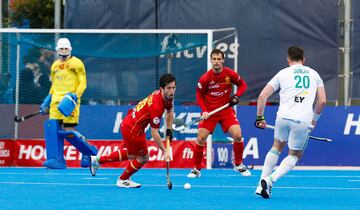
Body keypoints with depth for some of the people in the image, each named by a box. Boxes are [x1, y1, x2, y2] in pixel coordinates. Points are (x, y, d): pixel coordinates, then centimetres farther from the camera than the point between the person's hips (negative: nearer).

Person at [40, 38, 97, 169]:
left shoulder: (76, 63, -1)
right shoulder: (55, 65, 19)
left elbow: (82, 83, -5)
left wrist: (75, 96, -17)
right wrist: (48, 101, 19)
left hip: (69, 102, -6)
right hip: (56, 101, 6)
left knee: (68, 131, -9)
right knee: (52, 127, -8)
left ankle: (90, 152, 12)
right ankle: (57, 160, -7)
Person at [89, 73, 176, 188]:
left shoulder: (168, 97, -4)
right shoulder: (156, 106, -32)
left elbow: (170, 111, 19)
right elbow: (154, 133, -26)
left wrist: (169, 130, 11)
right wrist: (164, 151, -23)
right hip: (133, 129, -9)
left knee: (132, 154, 26)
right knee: (143, 158, 7)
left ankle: (98, 160, 32)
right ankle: (123, 180, 27)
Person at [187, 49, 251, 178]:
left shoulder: (230, 74, -9)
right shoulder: (205, 78, -11)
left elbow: (242, 84, 7)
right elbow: (199, 96, 0)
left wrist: (236, 96, -10)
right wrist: (204, 111, -13)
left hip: (226, 110, 0)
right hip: (209, 111, 0)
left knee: (238, 135, -13)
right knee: (200, 138, -9)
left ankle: (238, 165, 9)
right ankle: (196, 169, 6)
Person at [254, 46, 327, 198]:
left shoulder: (283, 73, 11)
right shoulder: (314, 74, 14)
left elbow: (262, 96, 6)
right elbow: (322, 101, 8)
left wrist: (260, 117, 17)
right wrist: (314, 119, 22)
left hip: (283, 117, 1)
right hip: (304, 121, -1)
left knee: (277, 147, 27)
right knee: (295, 155, 17)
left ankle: (262, 183, 16)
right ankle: (271, 179, -7)